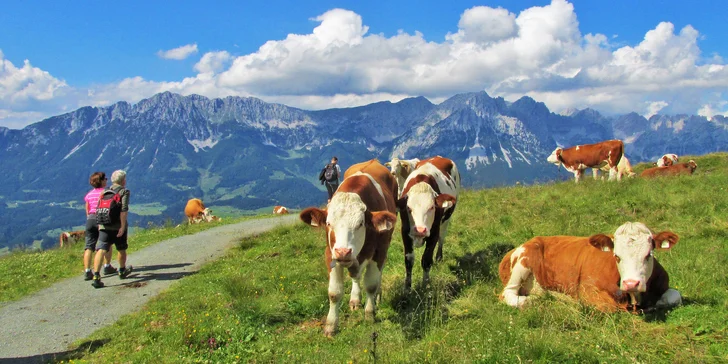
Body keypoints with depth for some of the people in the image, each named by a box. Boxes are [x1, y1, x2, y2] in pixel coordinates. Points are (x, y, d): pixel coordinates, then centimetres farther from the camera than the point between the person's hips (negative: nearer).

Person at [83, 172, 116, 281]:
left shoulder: (89, 194, 12)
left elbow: (87, 210, 16)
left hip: (90, 220, 4)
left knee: (89, 246, -1)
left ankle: (87, 271, -9)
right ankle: (107, 267, 22)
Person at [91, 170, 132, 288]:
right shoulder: (124, 191, -4)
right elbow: (124, 209, -16)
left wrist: (100, 224, 23)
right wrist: (123, 226, -16)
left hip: (104, 225, 3)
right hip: (118, 226, -3)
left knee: (101, 250, -6)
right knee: (121, 249, 18)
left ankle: (96, 276, -21)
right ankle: (122, 271, 38)